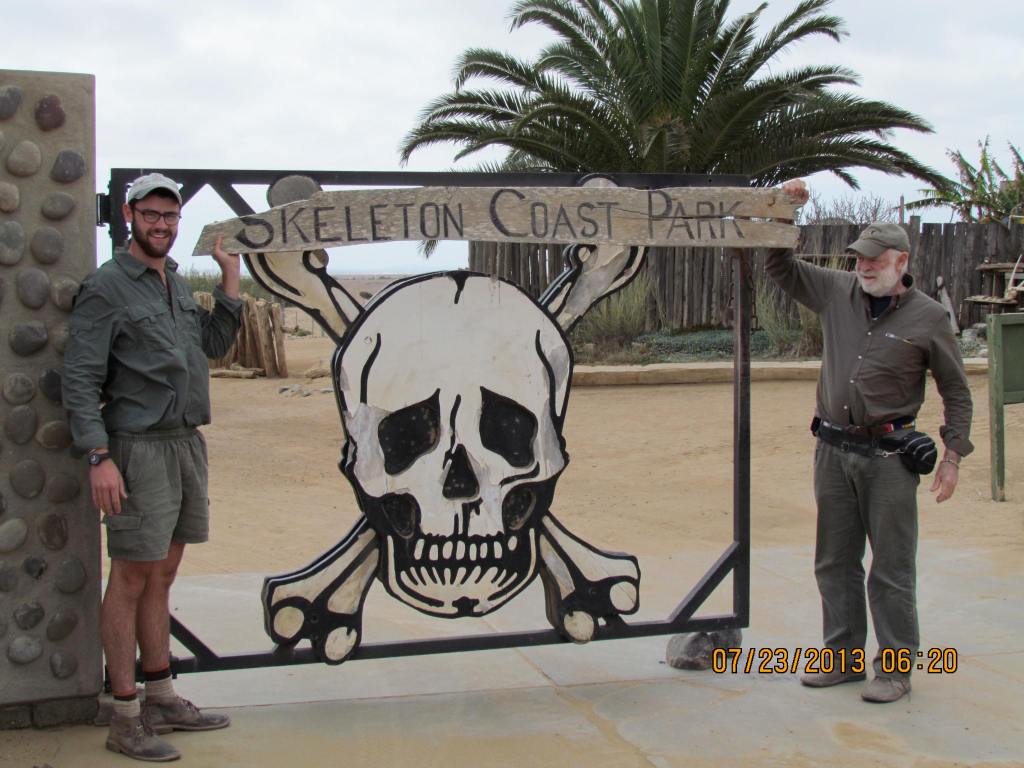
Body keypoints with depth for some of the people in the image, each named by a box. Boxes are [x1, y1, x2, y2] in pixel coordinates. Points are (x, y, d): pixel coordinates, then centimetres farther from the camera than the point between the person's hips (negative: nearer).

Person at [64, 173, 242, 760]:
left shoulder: (177, 282, 15)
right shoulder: (106, 288, -8)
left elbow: (212, 347, 18)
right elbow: (80, 380, -12)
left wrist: (231, 282, 10)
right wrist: (99, 457, -21)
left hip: (188, 444, 8)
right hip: (140, 448, -8)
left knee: (162, 576, 14)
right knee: (132, 580, -3)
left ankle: (162, 699, 23)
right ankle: (126, 720, 4)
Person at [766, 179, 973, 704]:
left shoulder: (927, 317, -4)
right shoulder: (838, 293, 5)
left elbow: (956, 390, 3)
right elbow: (779, 268, 12)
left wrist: (953, 455, -2)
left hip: (888, 456, -4)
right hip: (833, 450, 5)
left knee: (892, 571, 1)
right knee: (835, 563, 12)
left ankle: (895, 668, 12)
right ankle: (844, 658, 24)